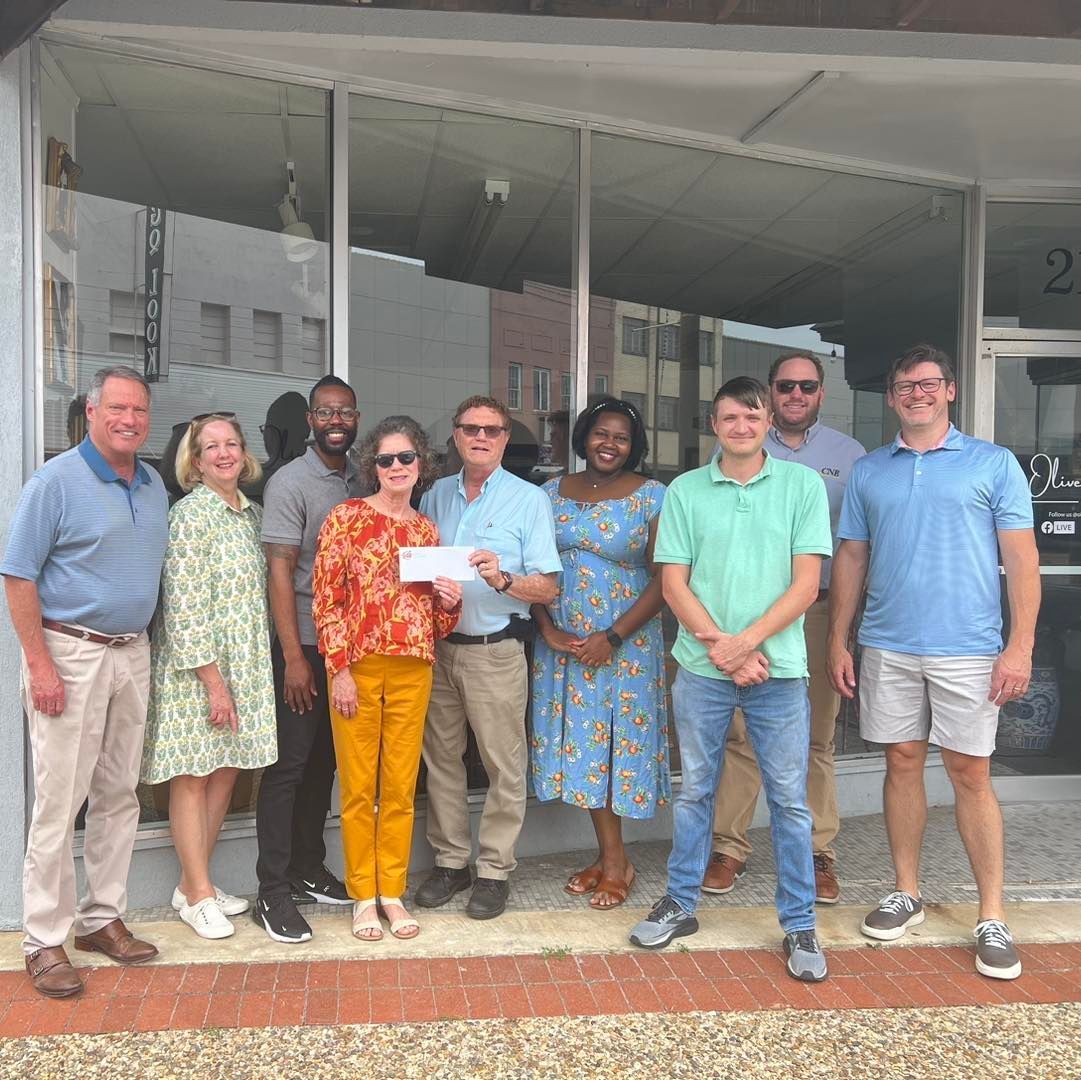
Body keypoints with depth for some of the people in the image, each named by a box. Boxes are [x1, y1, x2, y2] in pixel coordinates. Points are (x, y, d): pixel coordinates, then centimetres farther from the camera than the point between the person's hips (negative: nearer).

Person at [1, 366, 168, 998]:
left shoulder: (154, 486, 10)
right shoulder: (57, 480, -9)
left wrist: (144, 644, 12)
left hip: (133, 655, 6)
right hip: (71, 654, -6)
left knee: (120, 795, 12)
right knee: (59, 802, -2)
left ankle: (103, 918, 25)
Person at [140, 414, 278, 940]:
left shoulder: (251, 512, 10)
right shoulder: (190, 514, -11)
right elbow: (184, 605, -16)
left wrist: (241, 676, 12)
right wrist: (213, 681, -18)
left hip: (244, 665, 7)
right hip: (194, 668, -7)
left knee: (226, 772, 11)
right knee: (192, 776, 2)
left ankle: (194, 883, 24)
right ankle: (197, 893, 13)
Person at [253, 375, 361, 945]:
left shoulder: (359, 481, 11)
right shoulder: (290, 482, -9)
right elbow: (279, 570, -14)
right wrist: (294, 656, -18)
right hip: (304, 645, -6)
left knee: (324, 763, 14)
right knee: (288, 765, -3)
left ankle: (308, 871, 26)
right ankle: (272, 893, 5)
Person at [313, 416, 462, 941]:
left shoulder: (426, 529, 12)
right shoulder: (346, 518, -1)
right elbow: (326, 600, -5)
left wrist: (451, 603, -4)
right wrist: (339, 670, -11)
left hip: (412, 671, 3)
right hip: (357, 666, -3)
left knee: (401, 786, 9)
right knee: (358, 786, 4)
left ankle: (392, 892, 23)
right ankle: (363, 896, 19)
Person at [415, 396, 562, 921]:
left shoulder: (529, 499, -2)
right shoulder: (436, 495, 11)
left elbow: (548, 589, -5)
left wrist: (503, 579, -23)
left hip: (495, 650, -4)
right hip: (437, 647, 4)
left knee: (504, 766, 1)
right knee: (441, 758, 11)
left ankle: (494, 870, 15)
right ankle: (450, 860, 25)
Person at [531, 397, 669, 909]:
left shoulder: (651, 497, -6)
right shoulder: (552, 492, 6)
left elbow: (663, 579, -10)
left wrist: (612, 637, -15)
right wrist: (547, 629, -7)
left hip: (626, 643, -4)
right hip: (562, 644, 4)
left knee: (620, 741, 1)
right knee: (581, 743, 7)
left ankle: (613, 860, 16)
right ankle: (613, 857, 21)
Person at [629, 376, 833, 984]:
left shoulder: (803, 485, 0)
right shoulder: (685, 491, 4)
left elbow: (806, 584, -5)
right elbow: (674, 583, 1)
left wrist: (744, 642, -13)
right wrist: (720, 646, -10)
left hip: (778, 667, -1)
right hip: (702, 667, 1)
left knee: (790, 799, 5)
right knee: (695, 791, 13)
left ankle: (800, 924, 19)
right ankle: (682, 904, 28)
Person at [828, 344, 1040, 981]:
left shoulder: (994, 464, 2)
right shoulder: (869, 471, 10)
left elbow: (1022, 558, -1)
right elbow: (851, 559, 12)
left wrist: (1020, 646, -9)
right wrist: (838, 641, 6)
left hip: (967, 648, -3)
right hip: (887, 647, 3)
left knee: (971, 773, 1)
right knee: (902, 763, 10)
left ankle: (992, 917, 11)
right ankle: (907, 893, 23)